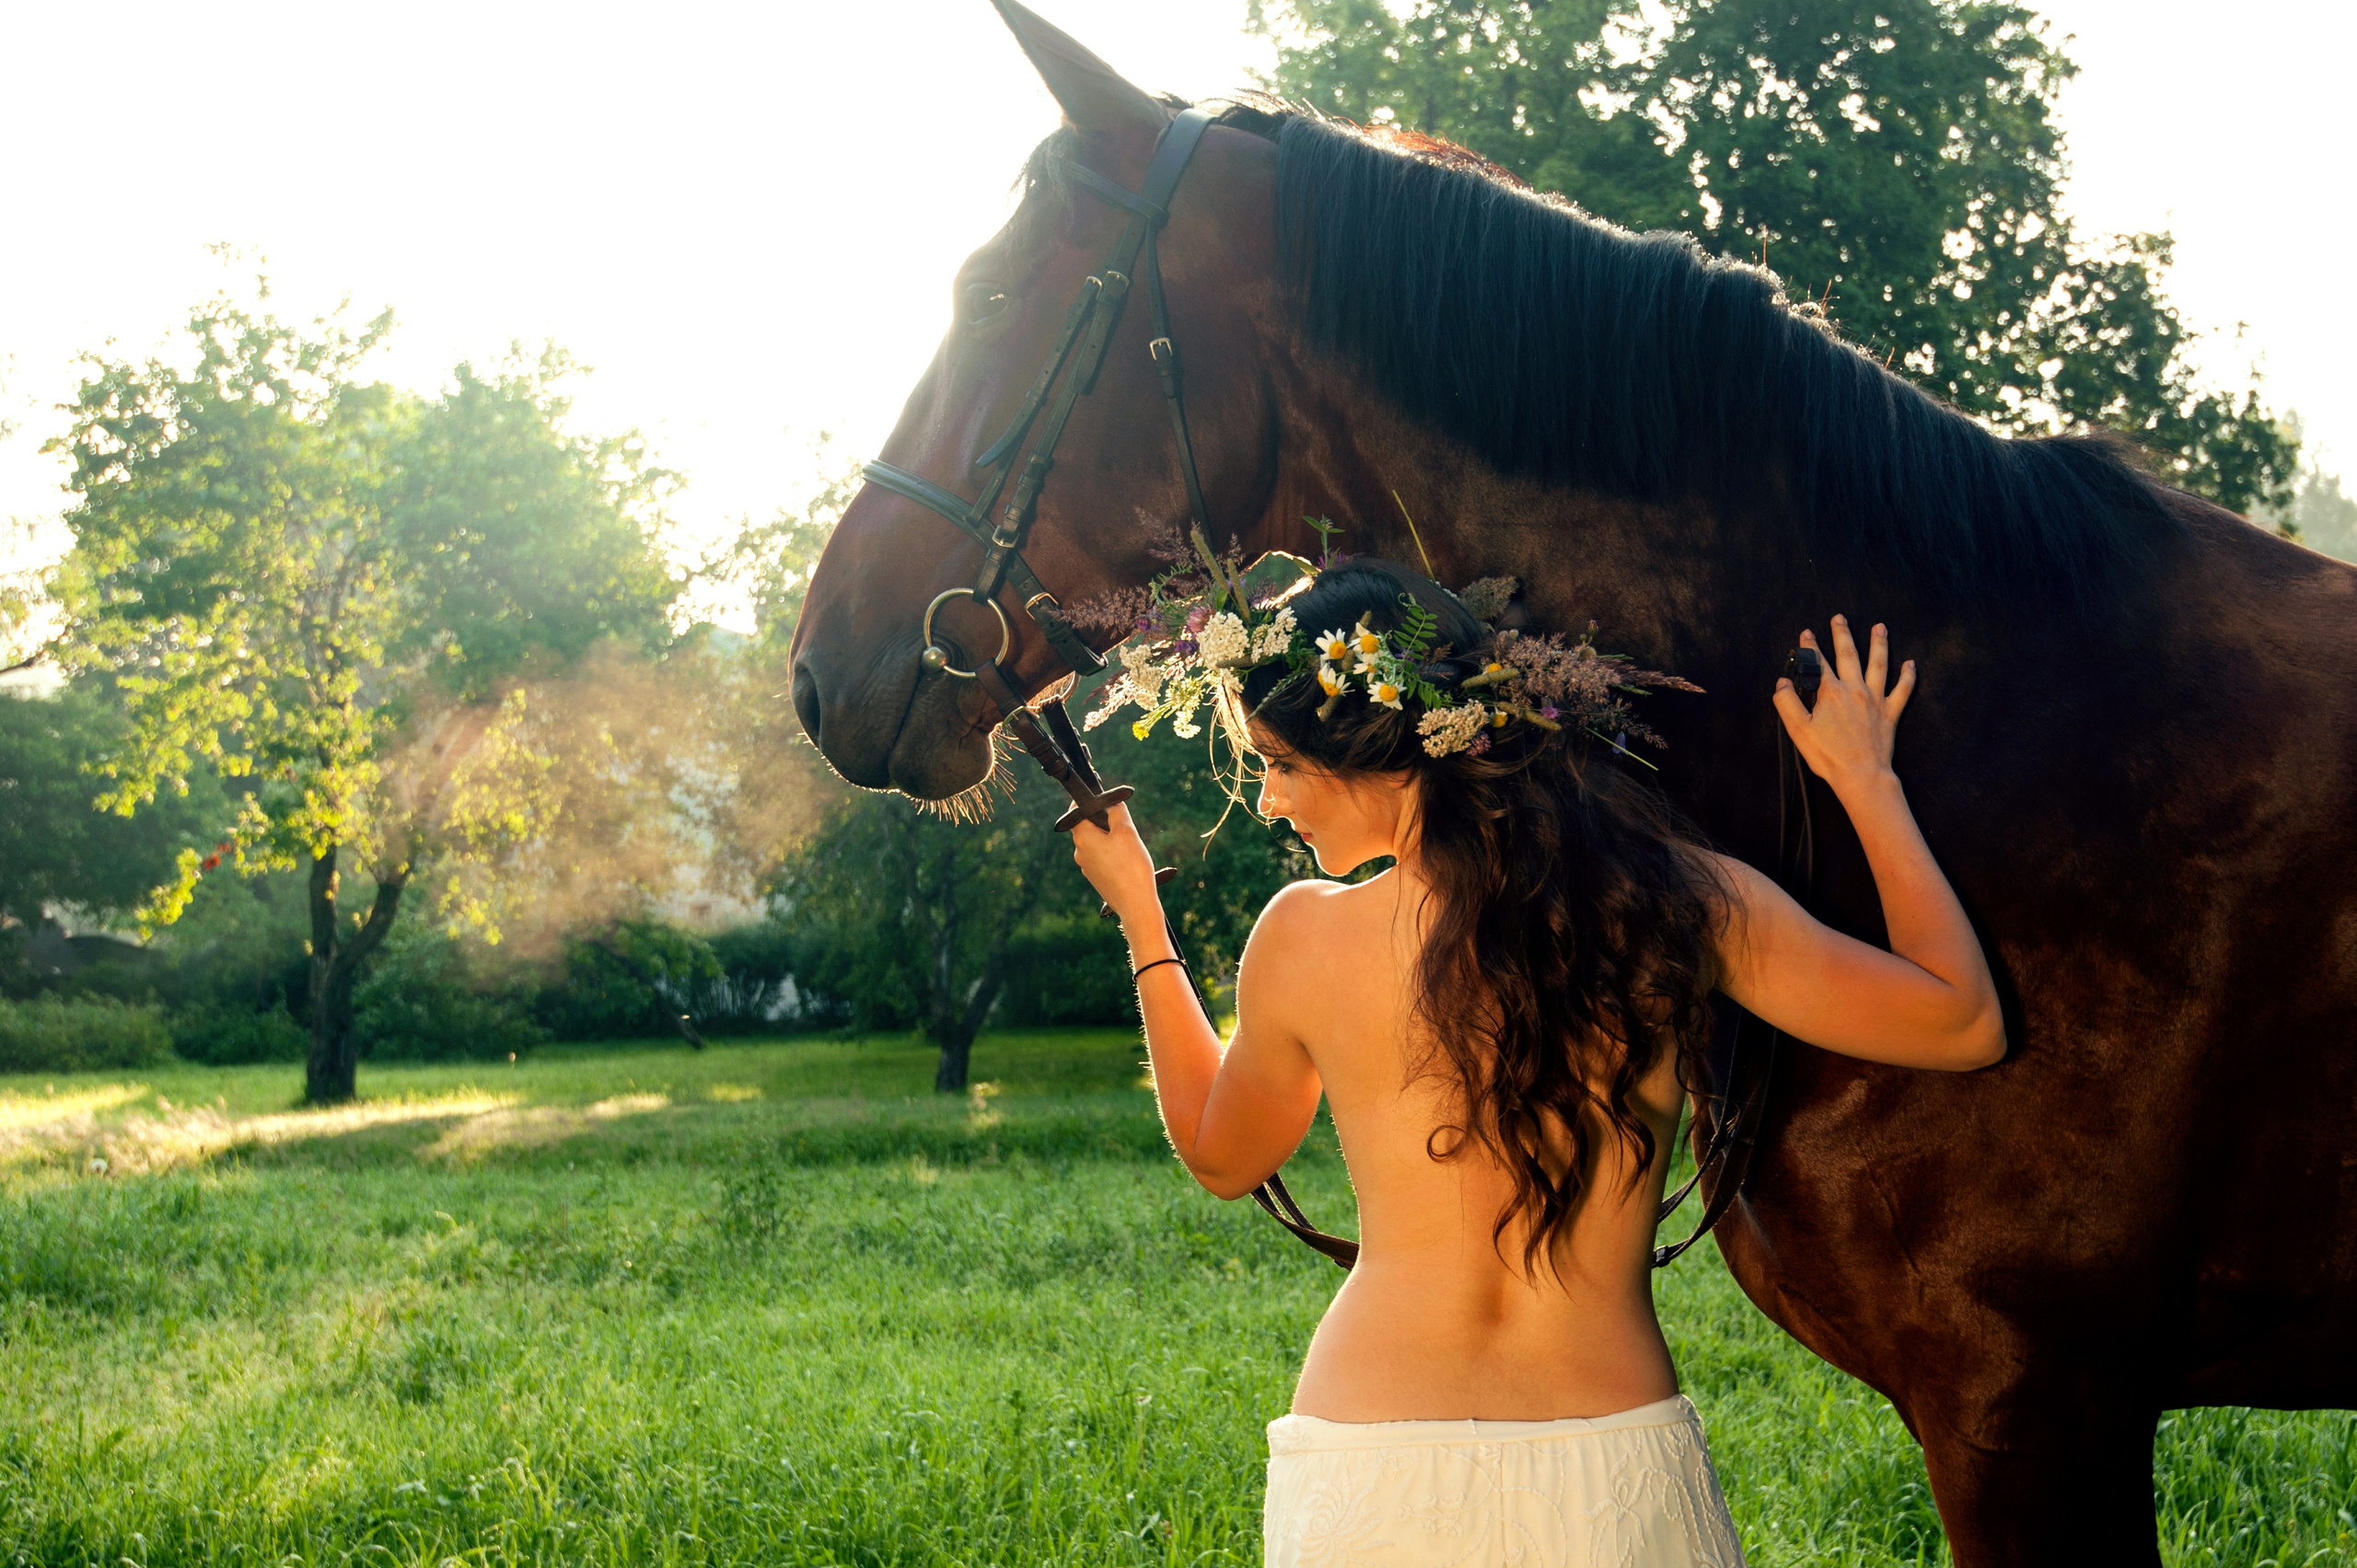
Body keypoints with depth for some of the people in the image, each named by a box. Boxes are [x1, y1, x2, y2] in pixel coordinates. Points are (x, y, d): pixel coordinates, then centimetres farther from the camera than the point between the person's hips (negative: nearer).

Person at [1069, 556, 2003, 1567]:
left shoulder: (1303, 938, -6)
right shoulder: (1686, 900, -4)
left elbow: (1220, 1158, 14)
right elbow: (1963, 1022, 6)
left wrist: (1138, 915, 24)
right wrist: (1865, 779, 17)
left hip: (1369, 1483, -1)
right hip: (1622, 1483, 1)